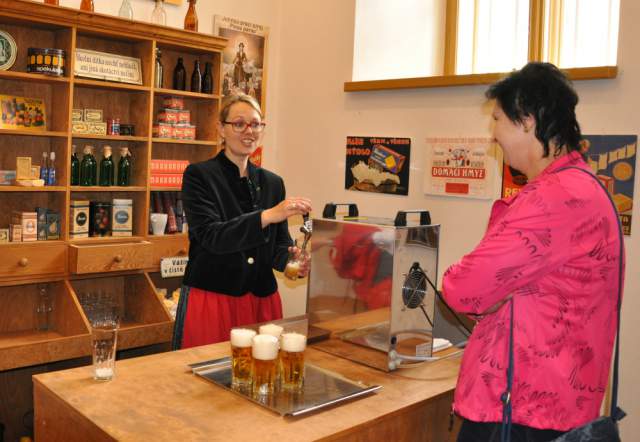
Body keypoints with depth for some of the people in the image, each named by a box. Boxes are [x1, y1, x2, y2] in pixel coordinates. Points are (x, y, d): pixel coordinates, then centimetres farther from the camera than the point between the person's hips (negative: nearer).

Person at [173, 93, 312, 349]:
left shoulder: (273, 183, 8)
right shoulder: (198, 175, -5)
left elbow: (278, 244, 8)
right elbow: (210, 236, -18)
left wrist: (292, 260, -15)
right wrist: (267, 216, -30)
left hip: (262, 302, 4)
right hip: (210, 299, -4)